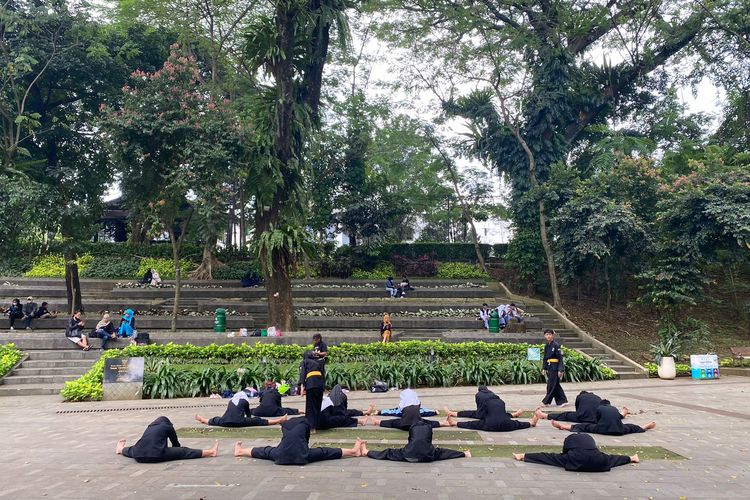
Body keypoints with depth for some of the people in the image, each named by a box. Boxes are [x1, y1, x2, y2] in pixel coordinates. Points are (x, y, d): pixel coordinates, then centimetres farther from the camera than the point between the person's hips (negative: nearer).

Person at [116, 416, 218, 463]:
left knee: (133, 449, 39)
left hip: (139, 457, 6)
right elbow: (176, 444, 25)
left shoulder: (149, 427, 29)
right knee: (183, 452, 0)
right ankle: (210, 452, -3)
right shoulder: (168, 426, 15)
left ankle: (120, 449, 70)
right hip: (156, 456, -5)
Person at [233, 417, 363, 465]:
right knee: (325, 452, 6)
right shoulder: (305, 423, 14)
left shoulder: (285, 424, 21)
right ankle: (353, 451, 10)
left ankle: (241, 451, 42)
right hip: (301, 455, -2)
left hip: (282, 455, 2)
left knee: (266, 451, 27)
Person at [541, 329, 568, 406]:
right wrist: (544, 368, 11)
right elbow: (545, 358, 16)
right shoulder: (546, 346, 10)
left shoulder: (556, 345, -12)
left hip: (555, 367, -8)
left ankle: (546, 401, 4)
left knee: (551, 385, -2)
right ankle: (563, 401, 17)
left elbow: (560, 358, -13)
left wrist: (560, 370, -17)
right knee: (555, 385, 10)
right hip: (549, 368, 8)